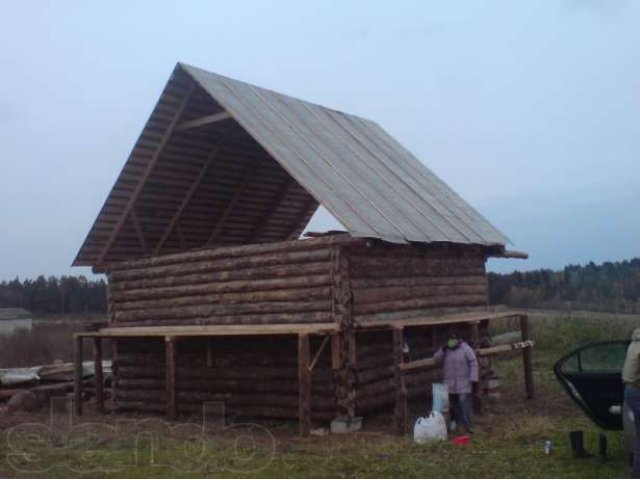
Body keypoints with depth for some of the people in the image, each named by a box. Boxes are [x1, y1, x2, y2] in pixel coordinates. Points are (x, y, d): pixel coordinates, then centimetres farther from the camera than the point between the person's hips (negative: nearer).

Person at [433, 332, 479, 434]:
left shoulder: (465, 348, -7)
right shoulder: (445, 349, 8)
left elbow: (473, 363, -9)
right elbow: (436, 359, 0)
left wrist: (473, 378, -15)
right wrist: (442, 350, -16)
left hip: (463, 383, -4)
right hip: (449, 383, 5)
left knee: (464, 403, -11)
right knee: (452, 404, 11)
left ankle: (467, 425, -11)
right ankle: (453, 421, 25)